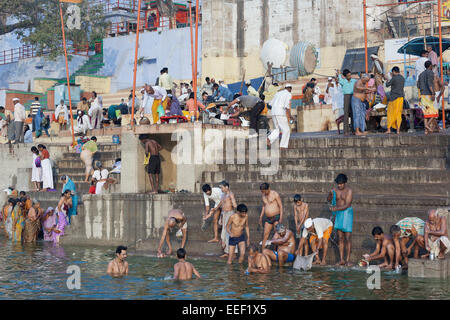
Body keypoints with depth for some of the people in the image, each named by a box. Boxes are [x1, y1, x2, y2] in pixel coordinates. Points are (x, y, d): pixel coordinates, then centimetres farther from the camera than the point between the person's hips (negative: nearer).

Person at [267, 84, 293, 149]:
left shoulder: (278, 93, 22)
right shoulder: (289, 94, 1)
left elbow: (271, 103, 24)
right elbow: (287, 105, -14)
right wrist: (289, 116, -10)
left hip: (273, 112, 7)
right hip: (281, 113, -7)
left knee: (277, 129, 16)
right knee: (286, 130, 4)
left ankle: (269, 139, -10)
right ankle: (283, 146, -1)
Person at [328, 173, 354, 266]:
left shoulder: (349, 191, -11)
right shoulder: (336, 190, 6)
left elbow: (347, 205, -19)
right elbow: (329, 200, 16)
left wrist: (336, 208, -33)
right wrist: (331, 193, -5)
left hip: (347, 214, -5)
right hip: (338, 214, 5)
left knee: (348, 238, -6)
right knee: (340, 238, 5)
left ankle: (348, 260, -3)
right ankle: (341, 260, 6)